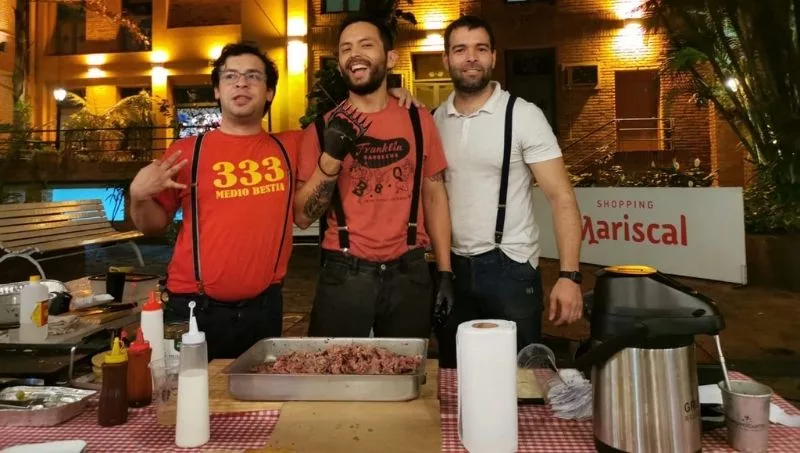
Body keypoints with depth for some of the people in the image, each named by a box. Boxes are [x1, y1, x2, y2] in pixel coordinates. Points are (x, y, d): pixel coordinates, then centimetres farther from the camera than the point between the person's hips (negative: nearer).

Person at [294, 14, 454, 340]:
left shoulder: (418, 120, 3)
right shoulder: (322, 129, -1)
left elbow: (434, 195, 7)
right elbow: (302, 217, -4)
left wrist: (445, 271, 3)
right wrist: (331, 156, -18)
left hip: (409, 273, 2)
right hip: (344, 274, -1)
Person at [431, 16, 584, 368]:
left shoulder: (523, 116, -7)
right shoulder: (434, 119, 4)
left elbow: (561, 198, -11)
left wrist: (569, 276, -19)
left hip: (509, 268, -3)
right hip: (453, 267, 4)